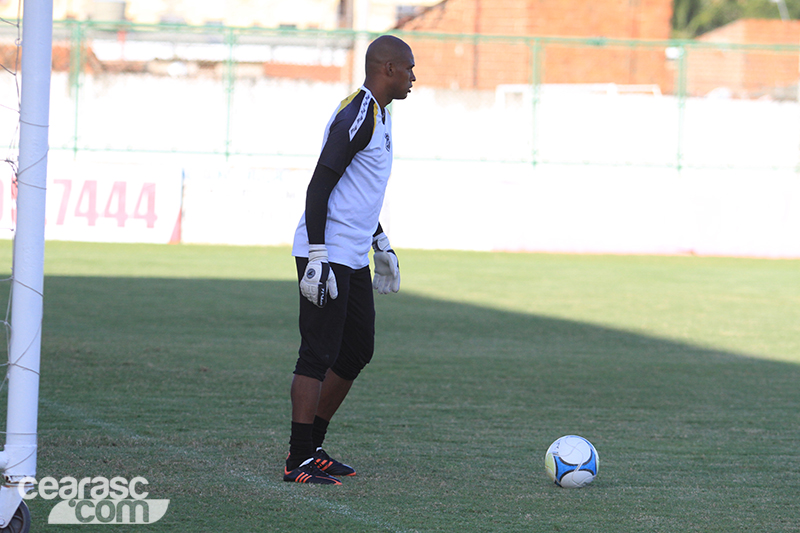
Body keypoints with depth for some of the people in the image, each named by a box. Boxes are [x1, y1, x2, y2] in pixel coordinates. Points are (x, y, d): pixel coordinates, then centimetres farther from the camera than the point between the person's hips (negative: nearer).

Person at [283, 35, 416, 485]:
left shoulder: (379, 115, 17)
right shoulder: (356, 118, -16)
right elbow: (320, 187, -20)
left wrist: (381, 244, 30)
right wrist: (318, 257, -24)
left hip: (353, 260, 10)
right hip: (329, 257, -10)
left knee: (358, 350, 13)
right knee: (319, 354, -9)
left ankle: (313, 447, 20)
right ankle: (300, 461, -7)